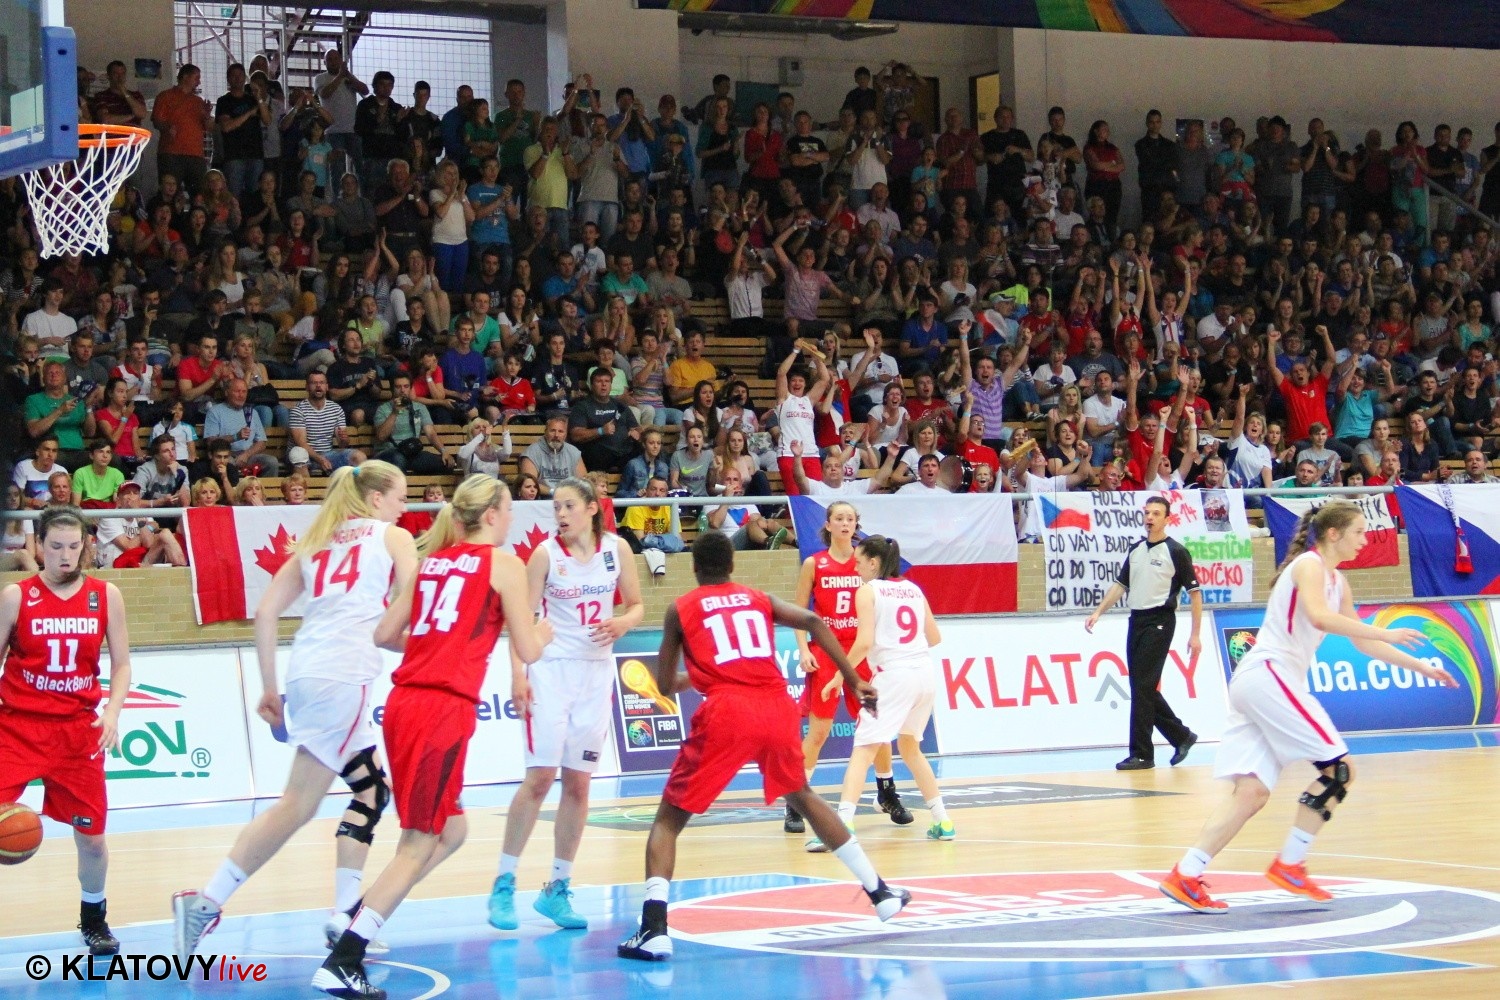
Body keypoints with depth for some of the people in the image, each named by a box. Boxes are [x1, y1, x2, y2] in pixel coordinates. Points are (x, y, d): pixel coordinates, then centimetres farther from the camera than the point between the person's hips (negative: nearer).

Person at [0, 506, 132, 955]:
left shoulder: (106, 597, 2)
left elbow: (121, 665, 6)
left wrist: (112, 711, -10)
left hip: (79, 729, 2)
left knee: (92, 836, 8)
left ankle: (93, 920, 33)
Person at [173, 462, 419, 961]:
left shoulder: (316, 541, 22)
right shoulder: (393, 537, 8)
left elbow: (266, 613, 14)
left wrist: (270, 688, 17)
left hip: (305, 671, 7)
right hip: (345, 674, -7)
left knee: (372, 789, 16)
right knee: (298, 804, -4)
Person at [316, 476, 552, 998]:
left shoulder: (432, 560, 18)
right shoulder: (504, 564, 0)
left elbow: (385, 634, 16)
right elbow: (527, 651, -1)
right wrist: (544, 632, 21)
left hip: (403, 701, 8)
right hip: (444, 708, -8)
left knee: (450, 831, 21)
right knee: (420, 843, -3)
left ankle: (355, 921, 12)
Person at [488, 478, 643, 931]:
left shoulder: (617, 549, 2)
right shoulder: (546, 553, -6)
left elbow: (637, 605, 10)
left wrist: (622, 622, -13)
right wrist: (518, 673, -18)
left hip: (597, 673, 3)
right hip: (550, 669, -3)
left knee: (578, 783, 4)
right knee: (540, 777, -10)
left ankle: (558, 889, 12)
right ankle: (504, 885, -3)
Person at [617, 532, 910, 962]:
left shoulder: (680, 609, 15)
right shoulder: (760, 599, 22)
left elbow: (665, 685, 17)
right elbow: (813, 622, 6)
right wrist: (855, 682, 6)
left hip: (726, 715, -4)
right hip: (777, 709, 4)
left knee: (669, 818, 6)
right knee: (802, 796, 30)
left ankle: (654, 927, -14)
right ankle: (880, 892, 34)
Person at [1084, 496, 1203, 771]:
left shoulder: (1176, 551, -5)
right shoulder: (1135, 550, 13)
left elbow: (1195, 592, -5)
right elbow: (1121, 584, 20)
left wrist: (1195, 634, -9)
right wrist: (1098, 612, 8)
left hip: (1159, 622, -7)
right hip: (1136, 621, 7)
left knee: (1143, 686, -10)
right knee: (1141, 687, 9)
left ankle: (1141, 754, -6)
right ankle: (1181, 736, 25)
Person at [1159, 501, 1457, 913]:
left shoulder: (1337, 582, 22)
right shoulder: (1309, 564, -6)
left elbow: (1363, 643, 30)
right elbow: (1319, 617, -25)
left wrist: (1419, 666, 27)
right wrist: (1386, 634, -24)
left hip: (1277, 682, 9)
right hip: (1268, 674, -9)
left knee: (1252, 792, 1)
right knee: (1339, 767, -7)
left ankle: (1185, 875, -5)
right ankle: (1289, 864, -3)